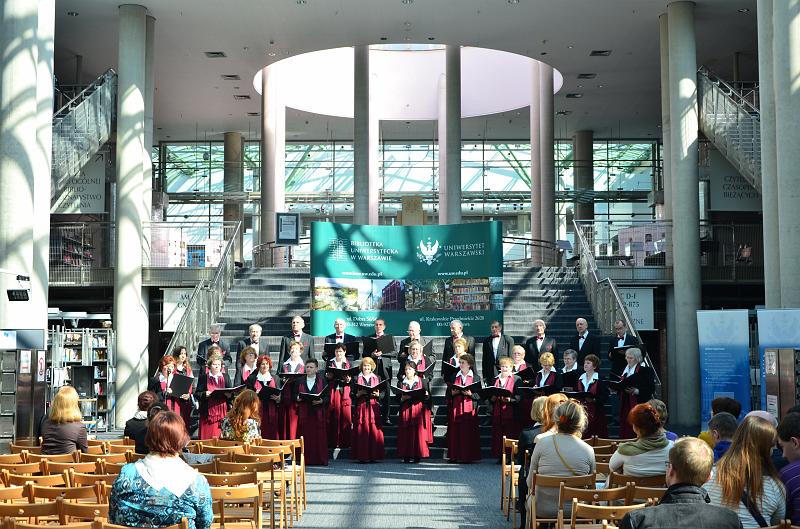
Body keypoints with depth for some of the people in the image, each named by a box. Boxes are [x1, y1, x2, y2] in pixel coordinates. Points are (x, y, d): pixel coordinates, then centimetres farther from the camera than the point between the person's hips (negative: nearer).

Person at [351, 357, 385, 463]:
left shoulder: (376, 378, 13)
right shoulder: (357, 379, 9)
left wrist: (377, 394, -9)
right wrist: (359, 394, -14)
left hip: (373, 407, 1)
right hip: (361, 406, -1)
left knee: (374, 430, -3)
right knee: (361, 431, -5)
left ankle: (373, 456, 1)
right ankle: (362, 456, -3)